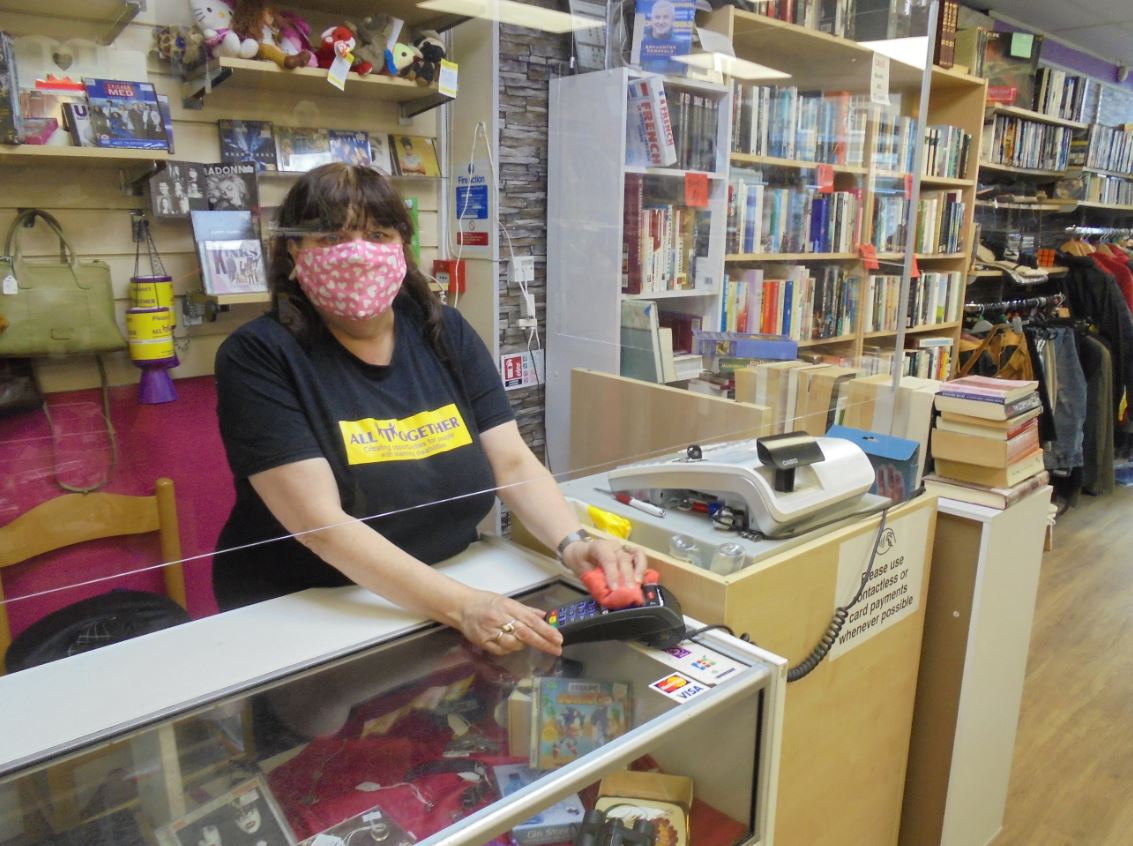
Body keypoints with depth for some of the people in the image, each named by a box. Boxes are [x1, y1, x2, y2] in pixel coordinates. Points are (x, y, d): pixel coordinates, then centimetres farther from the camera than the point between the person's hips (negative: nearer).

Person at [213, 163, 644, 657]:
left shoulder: (446, 333, 2)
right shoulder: (258, 356, -12)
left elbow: (513, 463, -2)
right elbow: (322, 523, -20)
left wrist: (575, 546, -19)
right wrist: (459, 606, -30)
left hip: (450, 583, 4)